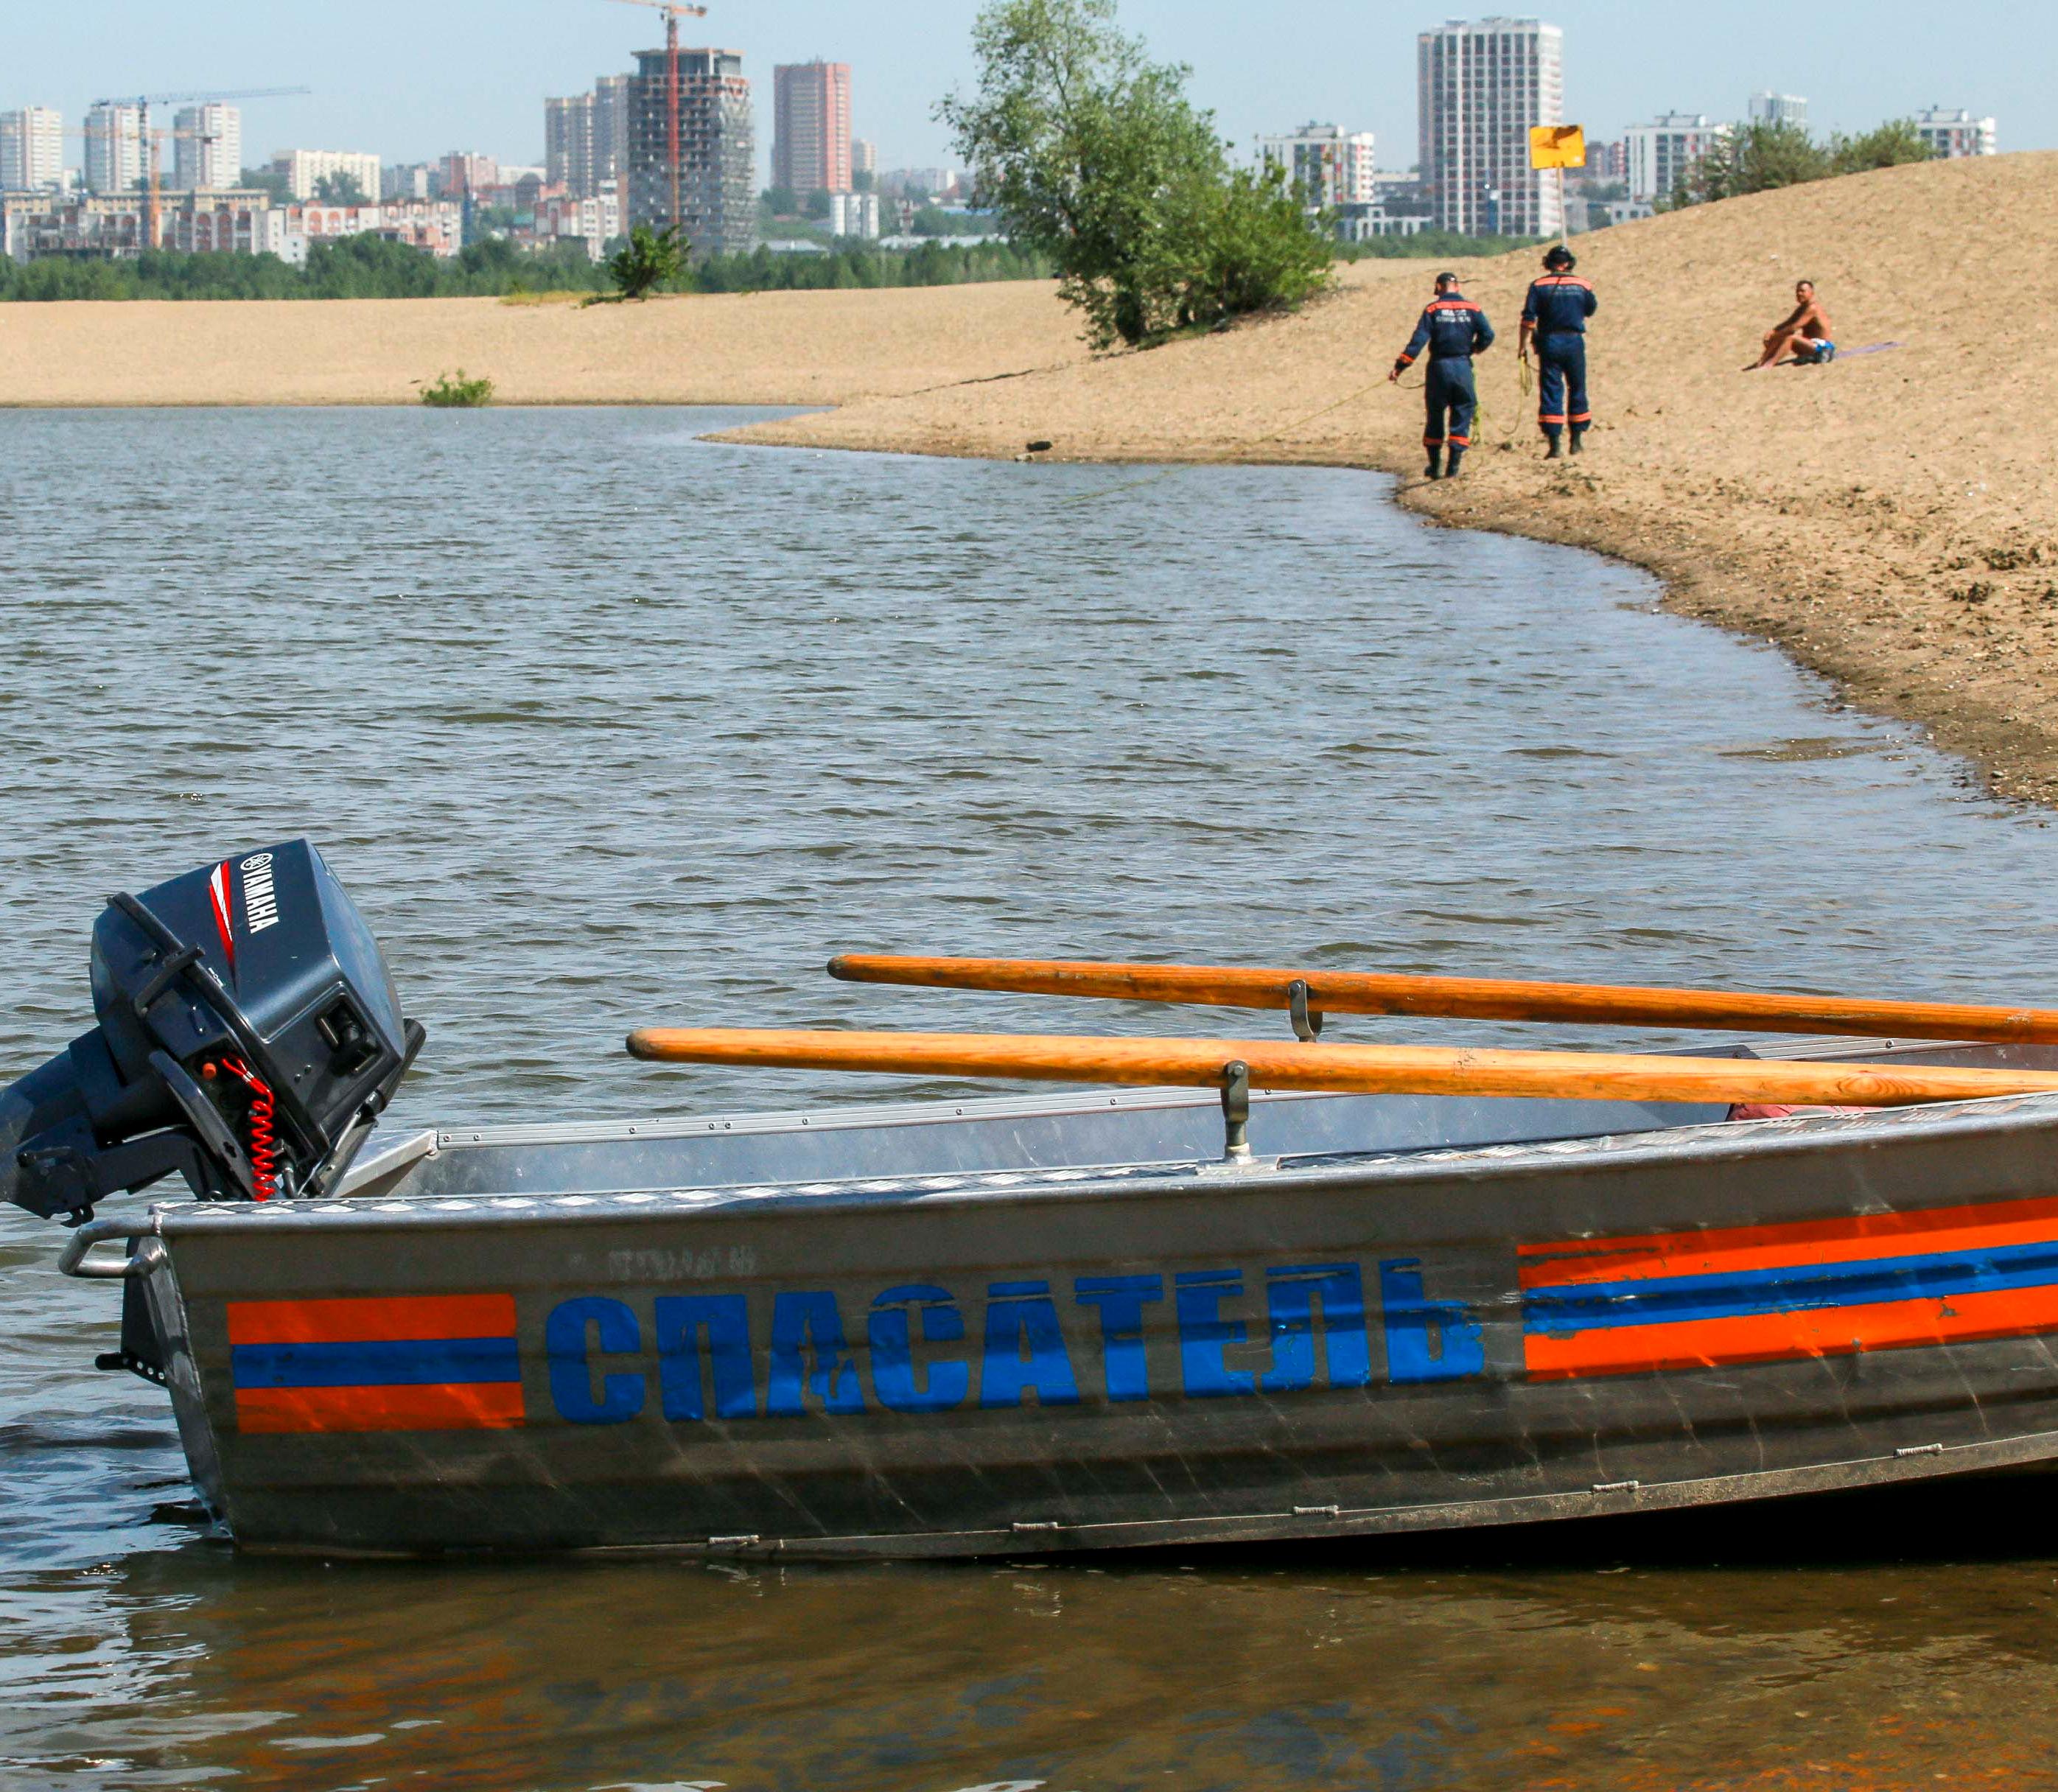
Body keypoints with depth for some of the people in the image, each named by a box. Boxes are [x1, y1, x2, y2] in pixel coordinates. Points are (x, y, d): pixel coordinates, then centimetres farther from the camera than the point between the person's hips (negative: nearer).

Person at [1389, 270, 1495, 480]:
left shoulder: (1432, 309, -1)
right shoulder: (1472, 309, 2)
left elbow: (1418, 340, -8)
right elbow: (1488, 335, -5)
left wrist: (1400, 367, -7)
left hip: (1439, 367, 0)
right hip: (1463, 367, 0)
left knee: (1435, 416, 11)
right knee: (1462, 416, 7)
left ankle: (1434, 466, 15)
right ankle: (1453, 467, 1)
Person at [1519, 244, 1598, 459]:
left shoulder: (1539, 286, -4)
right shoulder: (1583, 285, 2)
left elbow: (1528, 319, -9)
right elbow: (1592, 310, 18)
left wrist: (1524, 346, -3)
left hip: (1549, 343, -2)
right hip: (1575, 342, 2)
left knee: (1551, 392, -1)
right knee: (1577, 390, 16)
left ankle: (1555, 444, -9)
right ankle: (1578, 439, 23)